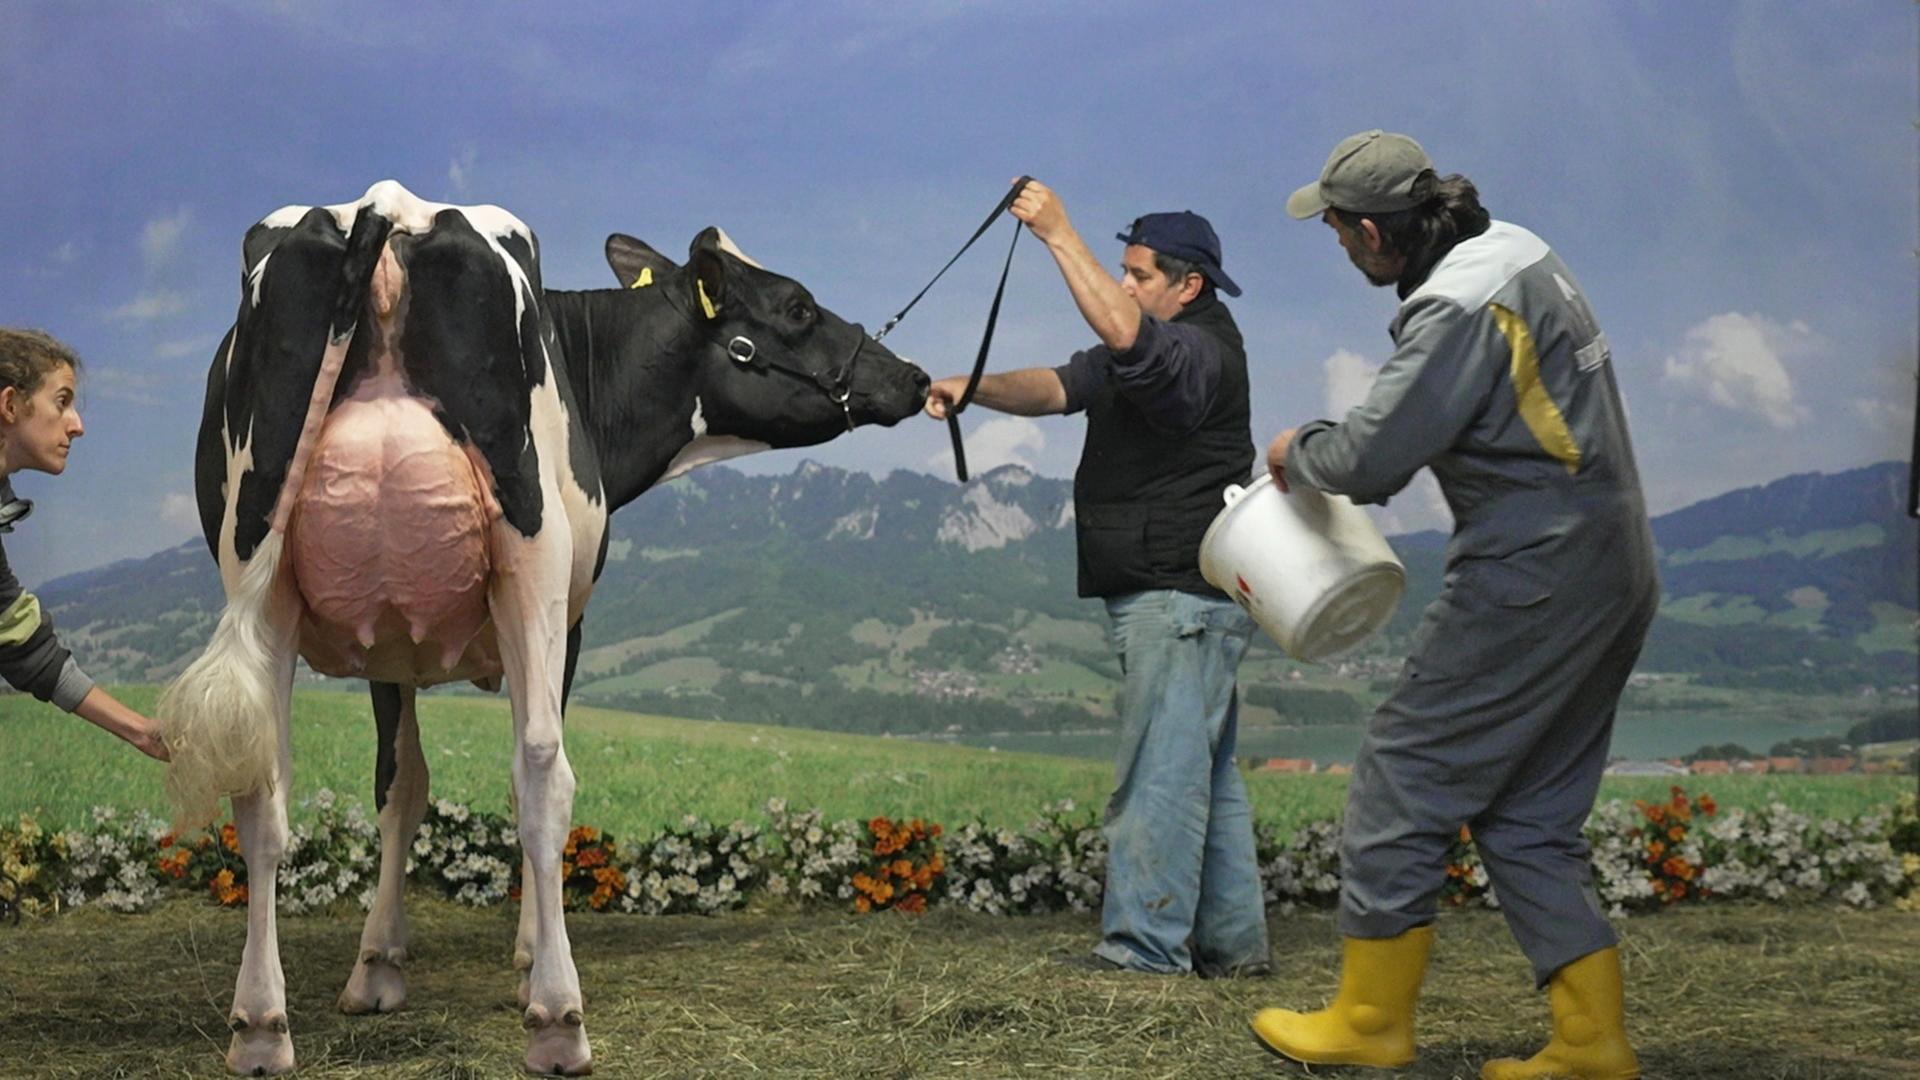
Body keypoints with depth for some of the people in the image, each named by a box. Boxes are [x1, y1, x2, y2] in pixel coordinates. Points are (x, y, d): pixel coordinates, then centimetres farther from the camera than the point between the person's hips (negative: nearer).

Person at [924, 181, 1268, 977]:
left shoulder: (1202, 352, -12)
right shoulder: (1145, 354, 21)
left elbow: (1119, 334, -32)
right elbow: (1058, 387, 11)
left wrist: (1059, 234, -27)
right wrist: (975, 390, -7)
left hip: (1182, 596, -11)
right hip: (1165, 593, 11)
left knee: (1160, 770, -11)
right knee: (1205, 772, 12)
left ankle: (1145, 943, -9)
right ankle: (1232, 942, 18)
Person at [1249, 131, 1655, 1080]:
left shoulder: (1461, 306, -19)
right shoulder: (1514, 250, 11)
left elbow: (1369, 461, -20)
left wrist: (1298, 450, 1)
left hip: (1530, 579, -10)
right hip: (1611, 575, 10)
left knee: (1405, 774, 1)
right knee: (1528, 815, 14)